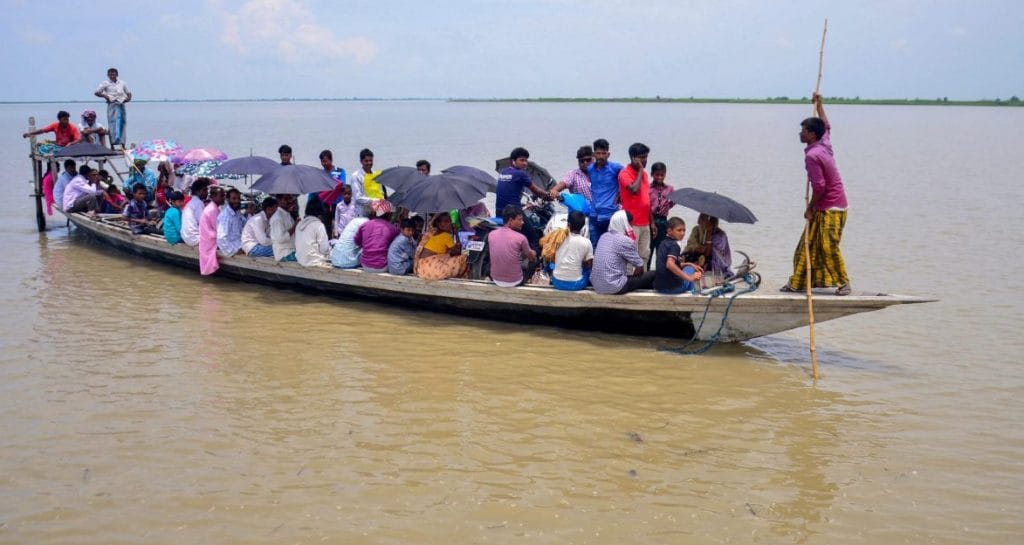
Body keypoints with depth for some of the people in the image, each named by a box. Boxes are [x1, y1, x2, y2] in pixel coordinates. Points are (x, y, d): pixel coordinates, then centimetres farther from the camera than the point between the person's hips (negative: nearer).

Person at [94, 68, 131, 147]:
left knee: (122, 123, 3)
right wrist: (104, 96, -13)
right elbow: (96, 92, 2)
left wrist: (129, 98, 3)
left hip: (121, 104, 4)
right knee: (112, 123, -9)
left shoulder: (122, 83, 16)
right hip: (112, 105, -4)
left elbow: (128, 92, 24)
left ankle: (122, 143, 6)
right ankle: (112, 144, -10)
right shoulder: (105, 83, 6)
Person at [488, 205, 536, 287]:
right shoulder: (520, 238, -18)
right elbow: (532, 256, 1)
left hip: (496, 280, 4)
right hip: (514, 282, -4)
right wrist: (532, 253, 27)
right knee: (534, 260, 23)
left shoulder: (491, 234, -7)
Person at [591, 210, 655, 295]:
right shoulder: (625, 241, -13)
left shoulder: (603, 236, 9)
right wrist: (634, 276, 14)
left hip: (596, 285, 8)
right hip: (614, 288, -8)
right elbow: (639, 266, -6)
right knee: (651, 275, 7)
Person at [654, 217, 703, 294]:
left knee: (689, 267, 28)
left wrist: (690, 264, 12)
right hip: (671, 287, -8)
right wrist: (689, 278, -31)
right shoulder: (674, 245, -13)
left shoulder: (663, 243, 13)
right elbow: (670, 264, -30)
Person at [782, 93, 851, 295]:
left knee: (829, 248, -8)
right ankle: (797, 282, 15)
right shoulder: (824, 144, 6)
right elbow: (826, 126, 29)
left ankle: (843, 282, 3)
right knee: (807, 246, 10)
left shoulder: (812, 155, -20)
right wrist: (819, 105, 35)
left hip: (830, 209, -10)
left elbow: (819, 186, -23)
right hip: (825, 208, 10)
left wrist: (810, 208, -13)